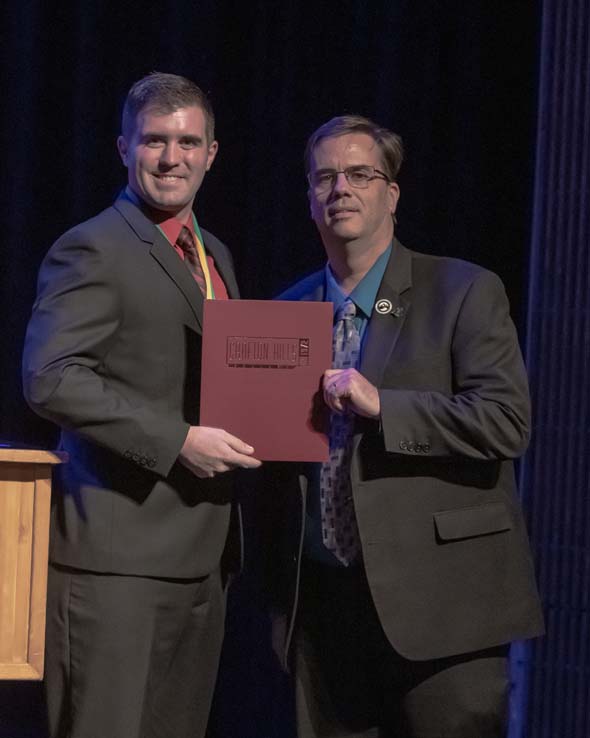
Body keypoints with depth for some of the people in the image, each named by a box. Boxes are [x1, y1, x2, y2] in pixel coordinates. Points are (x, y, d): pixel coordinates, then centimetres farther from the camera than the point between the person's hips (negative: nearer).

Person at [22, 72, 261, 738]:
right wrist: (178, 440, -21)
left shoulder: (214, 255, 19)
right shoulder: (92, 250, -7)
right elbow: (50, 378, -19)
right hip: (119, 555, -8)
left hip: (201, 555, 8)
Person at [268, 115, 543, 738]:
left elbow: (507, 422, -12)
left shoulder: (466, 293, -1)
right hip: (321, 601, 5)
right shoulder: (289, 309, 15)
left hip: (436, 599, -4)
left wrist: (381, 405, -18)